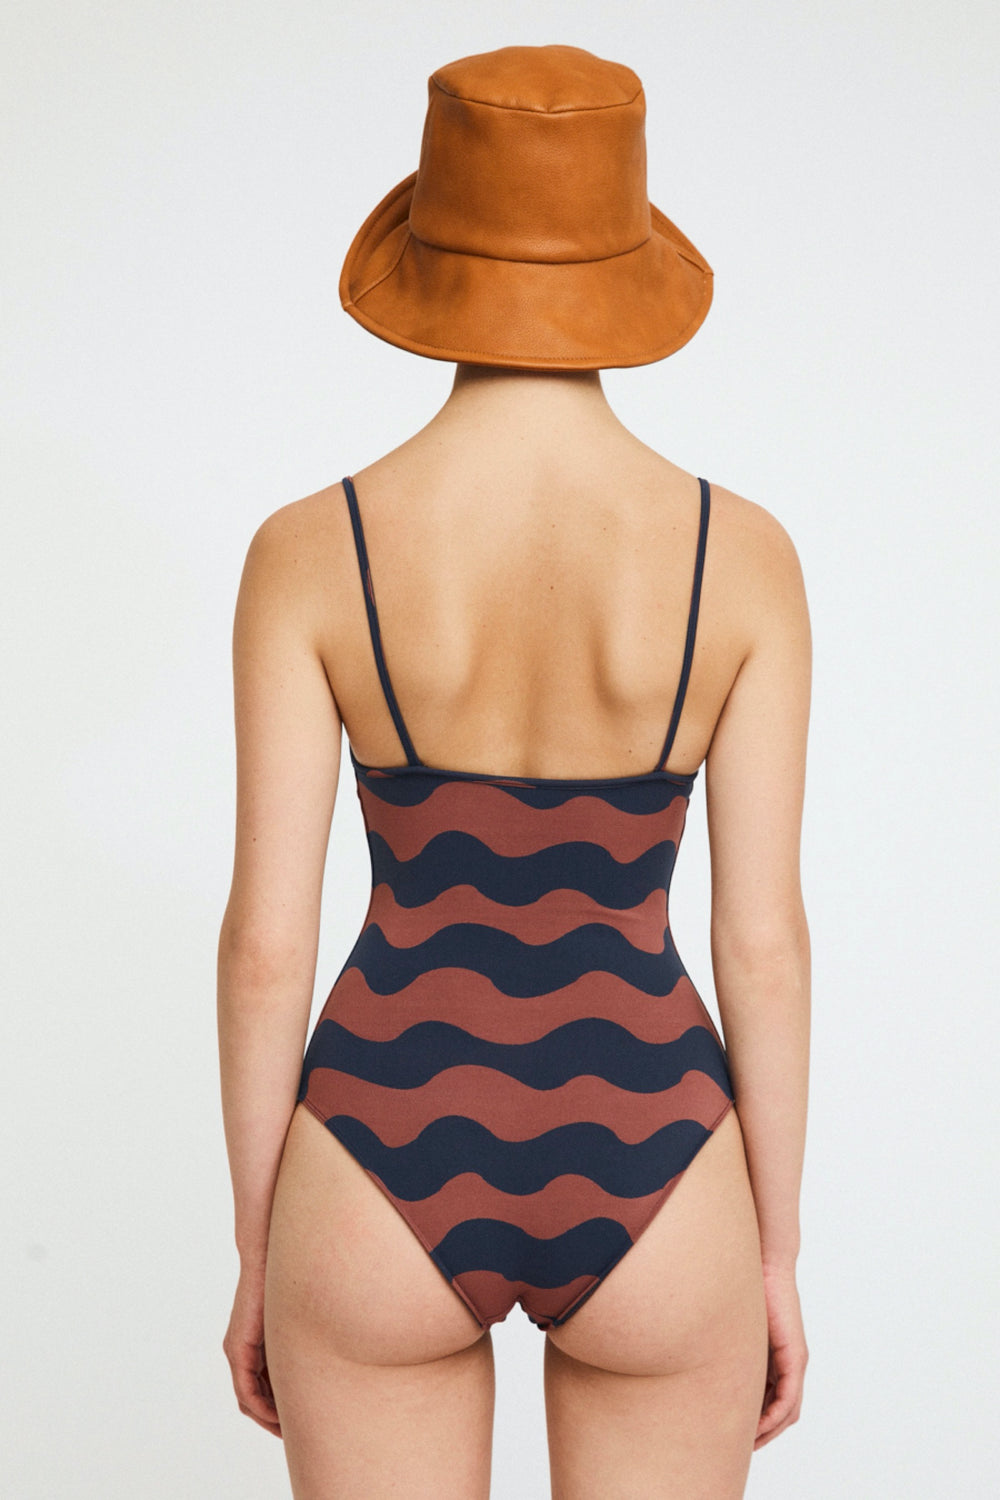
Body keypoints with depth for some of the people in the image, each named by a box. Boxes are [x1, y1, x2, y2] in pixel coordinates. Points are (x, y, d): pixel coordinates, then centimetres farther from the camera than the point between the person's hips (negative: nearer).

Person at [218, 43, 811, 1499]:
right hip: (640, 1191, 0)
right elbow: (764, 939, -7)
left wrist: (256, 1257, 5)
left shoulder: (309, 552, -12)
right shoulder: (743, 554, -11)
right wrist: (778, 1258, 6)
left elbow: (266, 942, -9)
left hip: (391, 1180, 0)